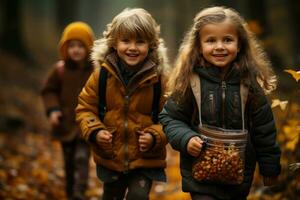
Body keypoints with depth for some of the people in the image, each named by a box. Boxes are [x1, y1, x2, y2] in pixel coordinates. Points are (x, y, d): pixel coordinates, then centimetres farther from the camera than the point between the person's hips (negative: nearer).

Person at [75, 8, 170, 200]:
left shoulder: (158, 77, -13)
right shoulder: (102, 74, -9)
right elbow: (85, 107, 0)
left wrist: (154, 137, -23)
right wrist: (94, 131, -17)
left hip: (146, 158, -2)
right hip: (110, 157, 2)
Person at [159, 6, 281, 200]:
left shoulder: (250, 83, -2)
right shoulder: (190, 82, -8)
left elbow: (264, 130, 4)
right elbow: (170, 118, 1)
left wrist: (270, 168, 9)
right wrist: (186, 139, -17)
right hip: (201, 174, -2)